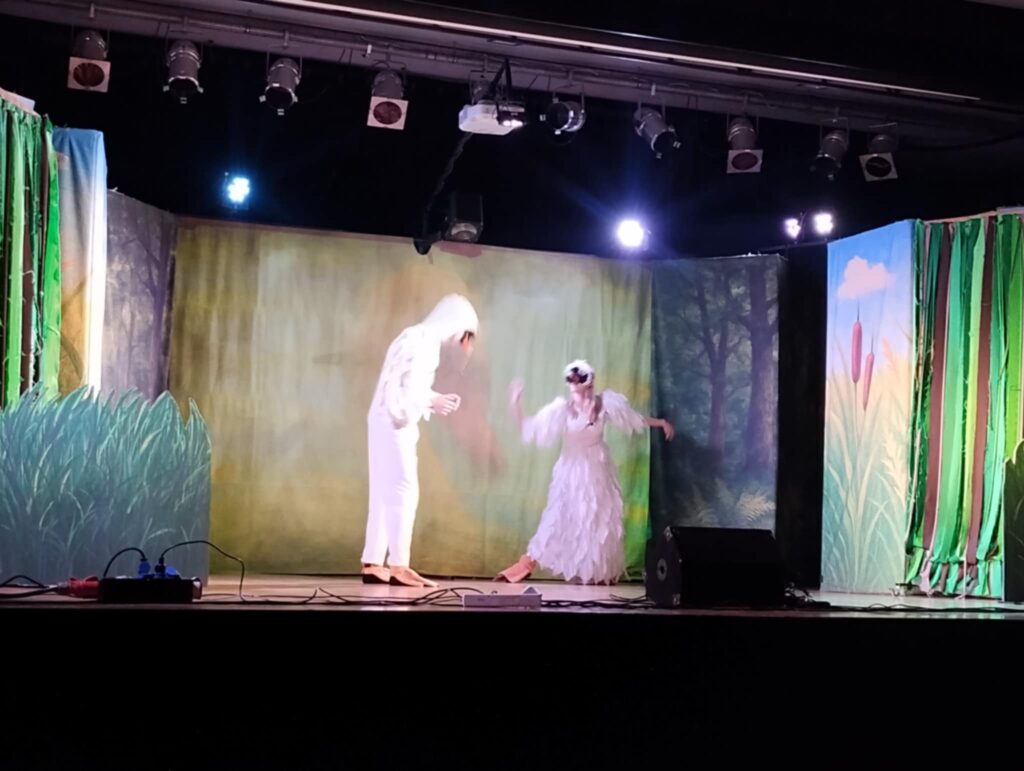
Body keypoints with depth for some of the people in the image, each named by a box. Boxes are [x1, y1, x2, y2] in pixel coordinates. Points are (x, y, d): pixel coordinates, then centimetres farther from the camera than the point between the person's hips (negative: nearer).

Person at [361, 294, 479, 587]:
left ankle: (372, 565, 11)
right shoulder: (419, 339, -13)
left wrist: (439, 399, 9)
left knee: (386, 495, 9)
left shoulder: (425, 341, 17)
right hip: (393, 423, -10)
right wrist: (431, 401, -17)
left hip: (394, 424, 10)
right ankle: (398, 566, -9)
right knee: (404, 492, -10)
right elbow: (396, 384, -21)